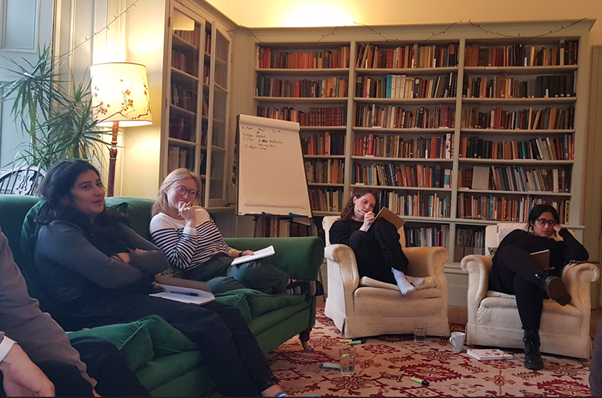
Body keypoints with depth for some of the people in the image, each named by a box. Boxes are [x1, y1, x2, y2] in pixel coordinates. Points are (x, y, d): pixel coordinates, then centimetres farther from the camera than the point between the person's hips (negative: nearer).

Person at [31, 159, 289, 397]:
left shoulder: (109, 222, 20)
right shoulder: (56, 232, -5)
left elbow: (161, 260, 12)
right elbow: (110, 275, -19)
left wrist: (130, 258, -9)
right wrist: (143, 266, 1)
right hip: (99, 309, -8)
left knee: (228, 314, -11)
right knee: (208, 323, -25)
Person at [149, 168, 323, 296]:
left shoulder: (201, 212, 21)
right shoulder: (160, 221, 0)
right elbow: (180, 262, -14)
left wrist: (240, 254, 4)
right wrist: (190, 222, -13)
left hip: (225, 264, 5)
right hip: (201, 276, -5)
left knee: (250, 267, -34)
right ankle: (291, 287, -24)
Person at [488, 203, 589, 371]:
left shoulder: (558, 245, 32)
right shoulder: (518, 235, 29)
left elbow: (581, 256, 10)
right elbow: (497, 259, 13)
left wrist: (563, 231, 19)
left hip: (529, 282, 0)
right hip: (505, 281, 0)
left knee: (524, 281, -40)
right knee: (509, 250, -32)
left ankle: (531, 344, -52)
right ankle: (547, 280, -59)